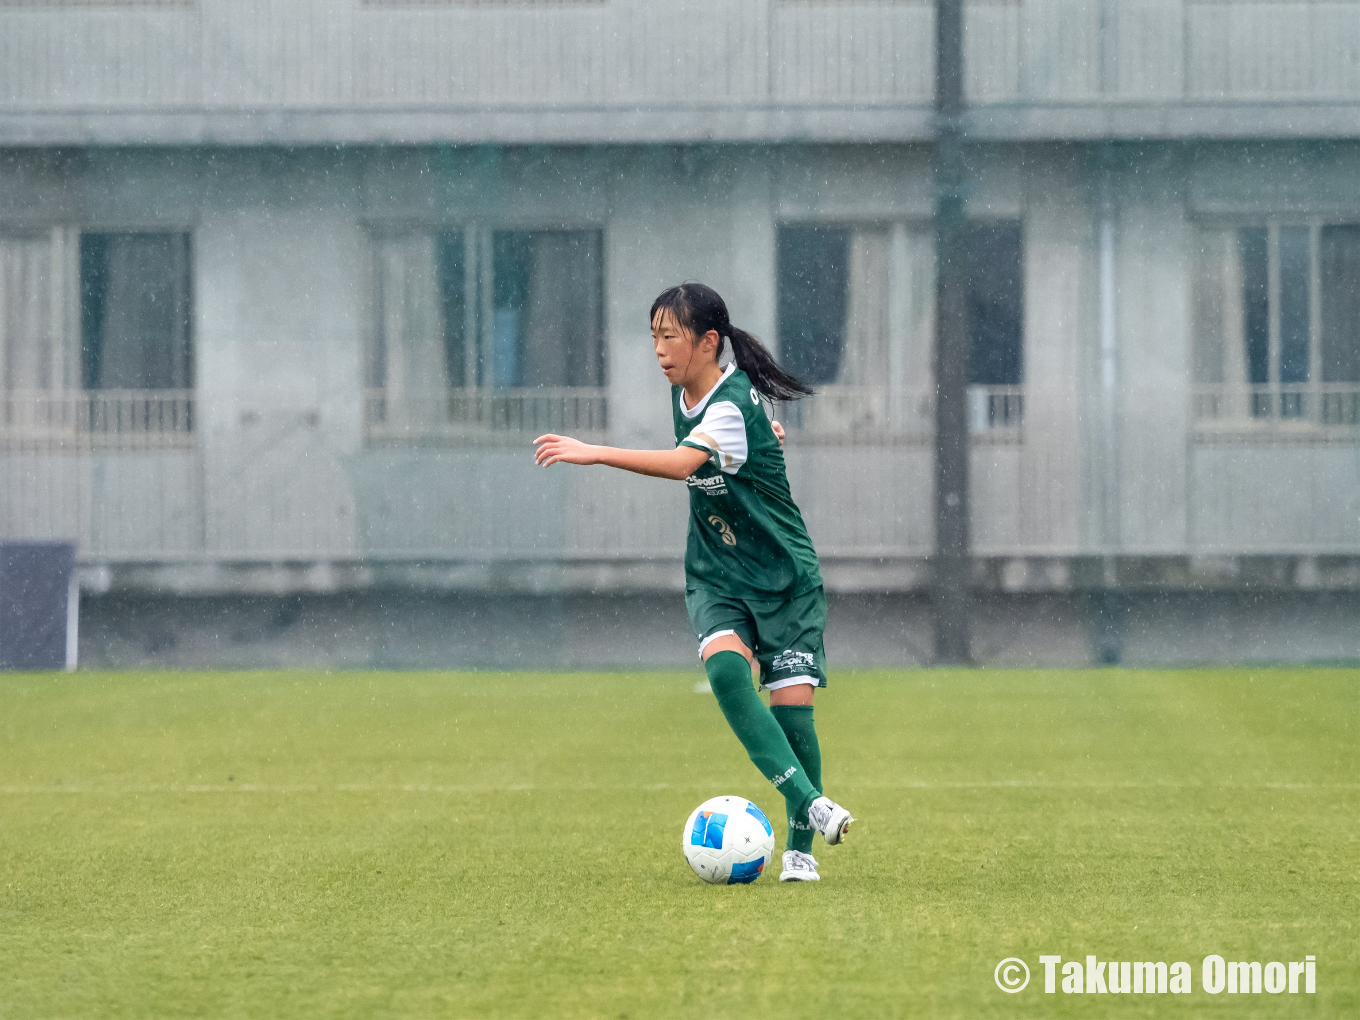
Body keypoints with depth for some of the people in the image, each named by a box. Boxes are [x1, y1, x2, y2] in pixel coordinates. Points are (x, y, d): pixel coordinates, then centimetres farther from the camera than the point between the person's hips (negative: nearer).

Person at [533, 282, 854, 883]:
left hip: (784, 576, -5)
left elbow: (683, 463, -42)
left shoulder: (733, 405, -23)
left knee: (792, 703, -10)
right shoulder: (684, 395, 2)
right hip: (716, 578, 5)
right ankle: (809, 802, -29)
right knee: (724, 666, -25)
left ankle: (799, 847, 6)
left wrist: (594, 453, -47)